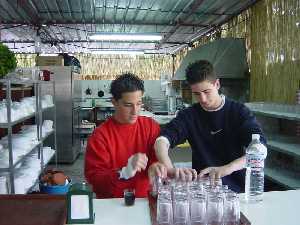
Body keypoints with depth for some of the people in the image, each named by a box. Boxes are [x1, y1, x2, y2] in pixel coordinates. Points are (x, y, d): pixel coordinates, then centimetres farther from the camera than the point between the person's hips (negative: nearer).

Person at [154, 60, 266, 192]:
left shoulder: (239, 111, -2)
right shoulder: (189, 115, 2)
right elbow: (161, 141, -11)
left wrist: (228, 168, -31)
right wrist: (170, 170, -30)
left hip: (236, 189, -1)